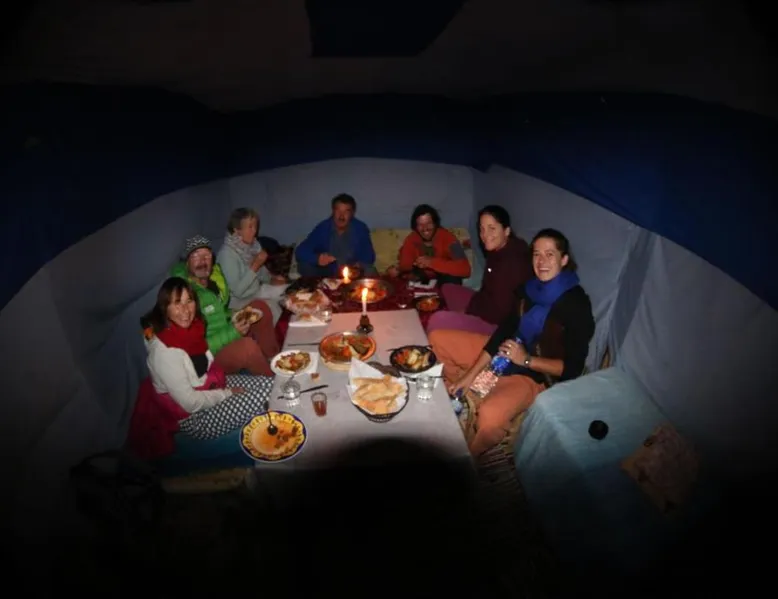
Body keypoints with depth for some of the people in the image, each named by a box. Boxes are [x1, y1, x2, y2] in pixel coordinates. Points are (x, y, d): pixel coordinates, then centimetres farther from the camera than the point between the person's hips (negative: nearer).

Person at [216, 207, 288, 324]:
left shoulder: (252, 244, -2)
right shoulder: (227, 253, -23)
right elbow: (237, 291, -26)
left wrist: (271, 279, -9)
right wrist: (255, 265, -28)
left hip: (256, 291, 8)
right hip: (239, 300, -8)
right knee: (272, 306, -24)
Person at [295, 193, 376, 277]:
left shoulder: (361, 229, -8)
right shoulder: (321, 228, -10)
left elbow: (369, 256, -3)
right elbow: (300, 252, -15)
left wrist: (359, 265, -26)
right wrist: (317, 259, -37)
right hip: (326, 273, 1)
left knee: (369, 271, -30)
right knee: (304, 266, -24)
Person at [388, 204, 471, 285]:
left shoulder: (447, 237, -22)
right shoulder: (411, 239, -10)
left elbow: (465, 269, -33)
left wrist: (432, 262, -41)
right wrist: (397, 270, -36)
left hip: (444, 282, -3)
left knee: (453, 279, -31)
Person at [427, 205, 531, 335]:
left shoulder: (513, 261, -26)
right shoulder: (497, 251, 3)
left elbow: (499, 311, -26)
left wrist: (468, 310, -13)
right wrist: (469, 308, 0)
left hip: (500, 324, -10)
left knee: (437, 321, -22)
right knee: (447, 289, 20)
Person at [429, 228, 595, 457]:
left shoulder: (577, 305, -21)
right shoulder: (530, 288, -3)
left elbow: (572, 368, -19)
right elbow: (505, 329, 0)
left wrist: (526, 360, -23)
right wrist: (470, 374, -5)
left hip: (535, 374, -7)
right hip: (505, 355, 8)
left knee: (490, 414, -39)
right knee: (436, 339, 5)